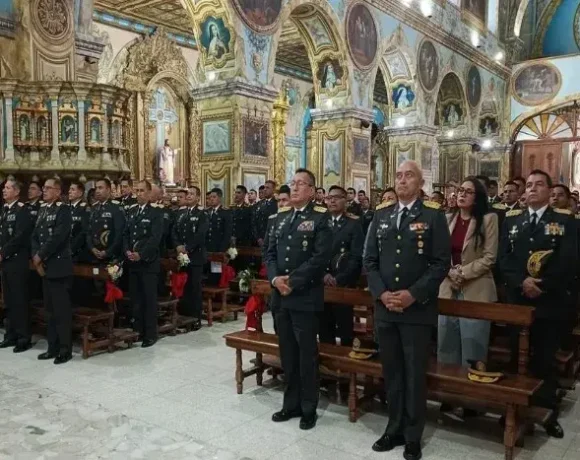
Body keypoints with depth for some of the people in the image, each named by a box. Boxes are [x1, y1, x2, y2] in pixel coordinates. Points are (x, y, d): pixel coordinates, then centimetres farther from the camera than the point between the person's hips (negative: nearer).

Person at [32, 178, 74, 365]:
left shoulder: (63, 210, -9)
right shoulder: (42, 210, 16)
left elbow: (57, 237, -18)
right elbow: (35, 236, 13)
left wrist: (40, 256, -12)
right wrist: (35, 258, -1)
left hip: (58, 266, -8)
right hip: (44, 266, 8)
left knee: (62, 309, -3)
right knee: (50, 309, 13)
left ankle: (65, 349, 6)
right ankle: (53, 347, 22)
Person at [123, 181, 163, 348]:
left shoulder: (156, 212, -6)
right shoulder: (131, 211, 14)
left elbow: (155, 237, -14)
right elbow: (125, 234, 12)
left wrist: (141, 255, -20)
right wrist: (127, 251, -5)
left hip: (148, 262, -6)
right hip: (132, 261, 6)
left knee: (149, 298, 0)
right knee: (135, 298, 10)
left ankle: (150, 334, 8)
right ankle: (138, 330, 21)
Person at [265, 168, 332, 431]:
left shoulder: (320, 217, -6)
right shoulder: (281, 217, 13)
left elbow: (321, 257, -15)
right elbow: (270, 252, 10)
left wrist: (292, 281, -17)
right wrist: (275, 278, -7)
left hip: (305, 296, -6)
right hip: (281, 296, 6)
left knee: (307, 355, 4)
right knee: (287, 353, 15)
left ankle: (308, 409, 19)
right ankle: (291, 404, 29)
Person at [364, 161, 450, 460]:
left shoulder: (433, 215, -3)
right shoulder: (381, 215, 8)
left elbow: (441, 263, -8)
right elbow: (369, 260, 6)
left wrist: (413, 294, -16)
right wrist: (382, 293, -8)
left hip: (418, 309, -4)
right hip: (384, 308, 4)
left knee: (415, 375, 6)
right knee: (391, 372, 14)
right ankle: (395, 429, 30)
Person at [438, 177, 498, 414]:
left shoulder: (488, 219, -4)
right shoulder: (448, 218, 9)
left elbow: (489, 257, -8)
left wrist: (462, 273, -13)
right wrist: (450, 272, -8)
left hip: (476, 291, -4)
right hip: (448, 289, 5)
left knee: (472, 347, 1)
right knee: (447, 344, 10)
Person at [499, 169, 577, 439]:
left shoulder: (565, 219, -1)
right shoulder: (512, 219, 8)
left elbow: (569, 261, -11)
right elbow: (503, 257, 0)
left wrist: (542, 285, -17)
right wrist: (521, 282, -15)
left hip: (550, 302, -3)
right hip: (517, 300, 3)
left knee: (545, 361, 7)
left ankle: (548, 413, 22)